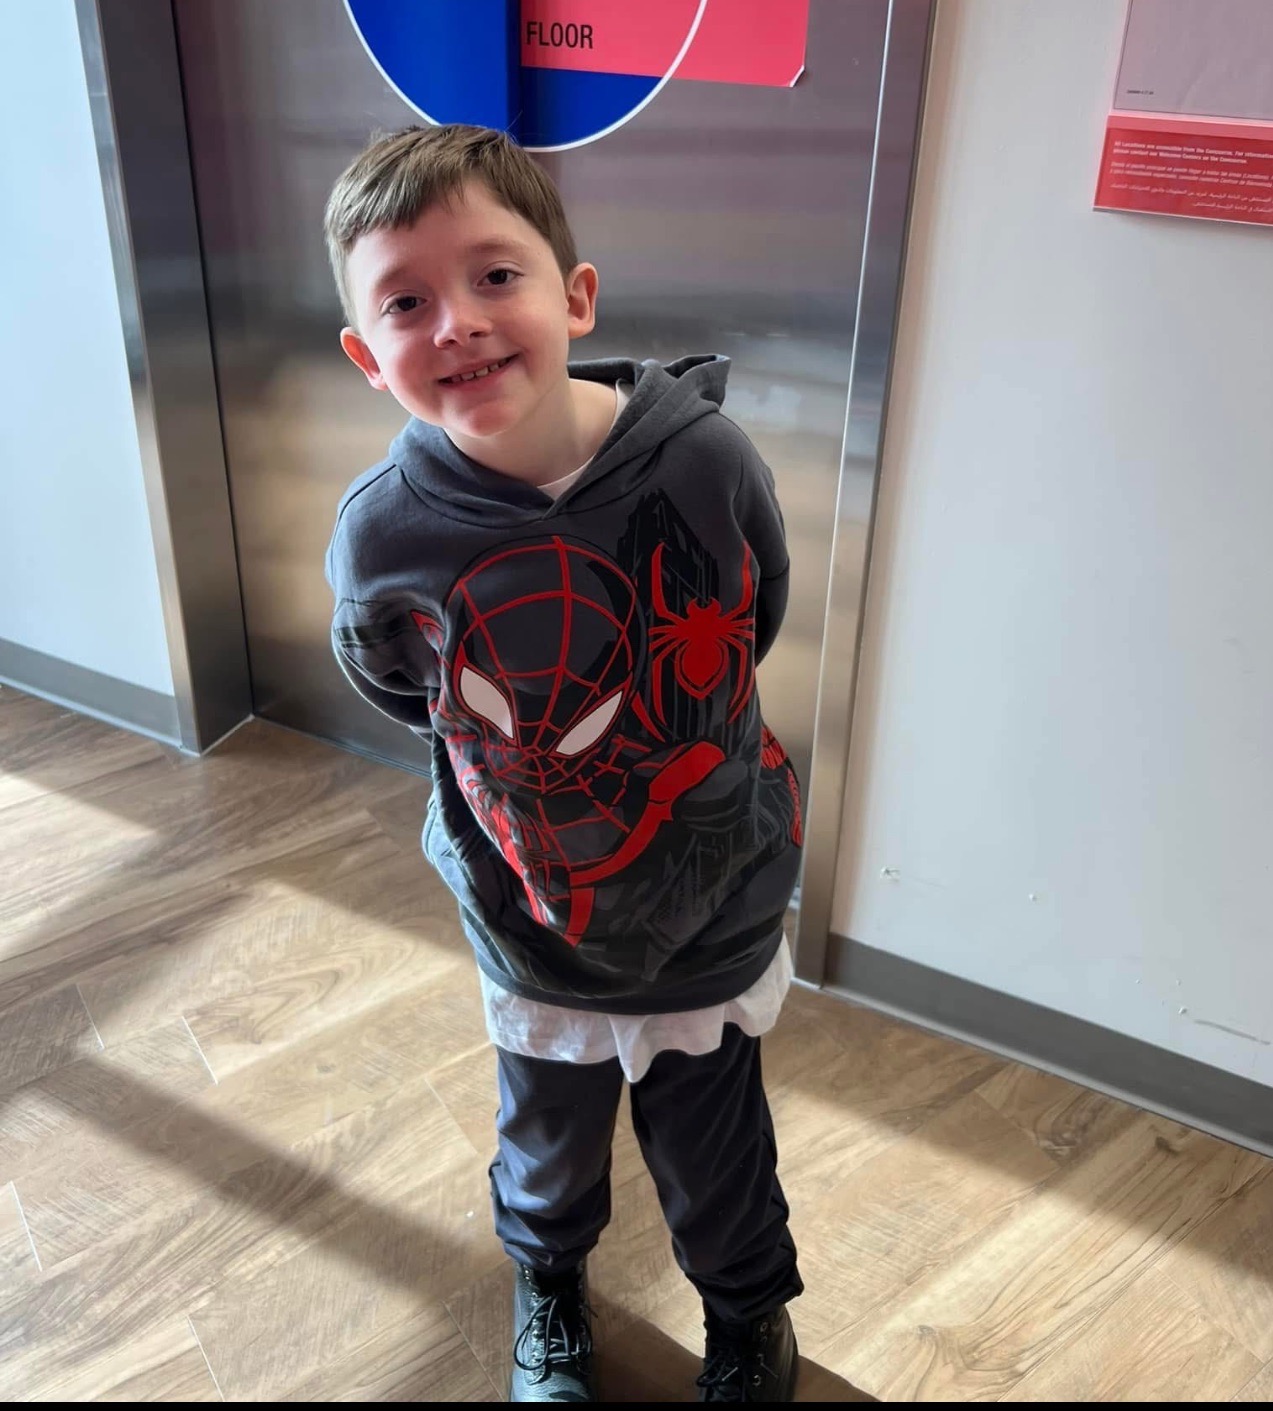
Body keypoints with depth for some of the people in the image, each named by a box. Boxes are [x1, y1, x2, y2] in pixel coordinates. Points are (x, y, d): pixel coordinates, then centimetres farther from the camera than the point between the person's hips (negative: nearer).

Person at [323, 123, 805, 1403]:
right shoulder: (383, 538, -23)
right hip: (532, 926, 1)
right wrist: (504, 761, 0)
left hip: (713, 909, 0)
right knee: (549, 1142, 27)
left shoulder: (705, 461, -23)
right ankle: (547, 1279, 62)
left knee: (715, 1158, 21)